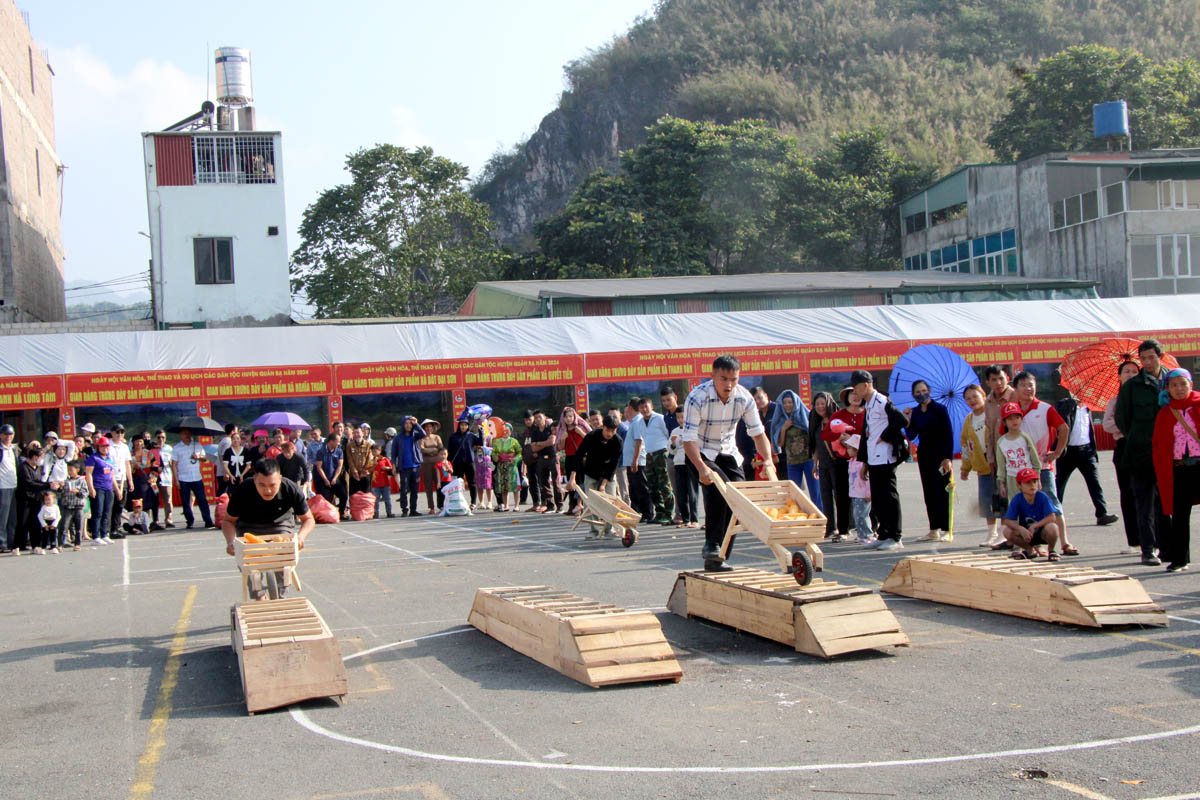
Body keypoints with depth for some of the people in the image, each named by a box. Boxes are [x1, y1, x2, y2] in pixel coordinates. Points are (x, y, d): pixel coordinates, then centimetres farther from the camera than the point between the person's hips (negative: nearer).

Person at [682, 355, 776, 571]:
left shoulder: (744, 398, -13)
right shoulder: (697, 398, -26)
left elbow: (758, 432, -4)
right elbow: (689, 439, -28)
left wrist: (768, 460, -21)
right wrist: (701, 468, -43)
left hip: (728, 452, 5)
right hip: (700, 453, -5)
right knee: (719, 486, -31)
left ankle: (717, 559, 6)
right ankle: (711, 545, -19)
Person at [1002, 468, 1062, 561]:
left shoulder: (1043, 497, -17)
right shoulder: (1017, 500, -13)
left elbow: (1052, 518, -24)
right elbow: (1008, 521, -18)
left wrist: (1034, 526, -29)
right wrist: (1021, 529, -36)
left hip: (1042, 532, -2)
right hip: (1026, 533, 3)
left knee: (1051, 527, -36)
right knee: (1007, 531, -24)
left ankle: (1051, 551, -2)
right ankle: (1030, 549, 5)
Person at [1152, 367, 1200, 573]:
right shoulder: (1165, 413, 9)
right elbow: (1159, 446, 9)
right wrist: (1163, 474, 2)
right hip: (1179, 469, 3)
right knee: (1179, 515, 6)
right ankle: (1179, 558, 16)